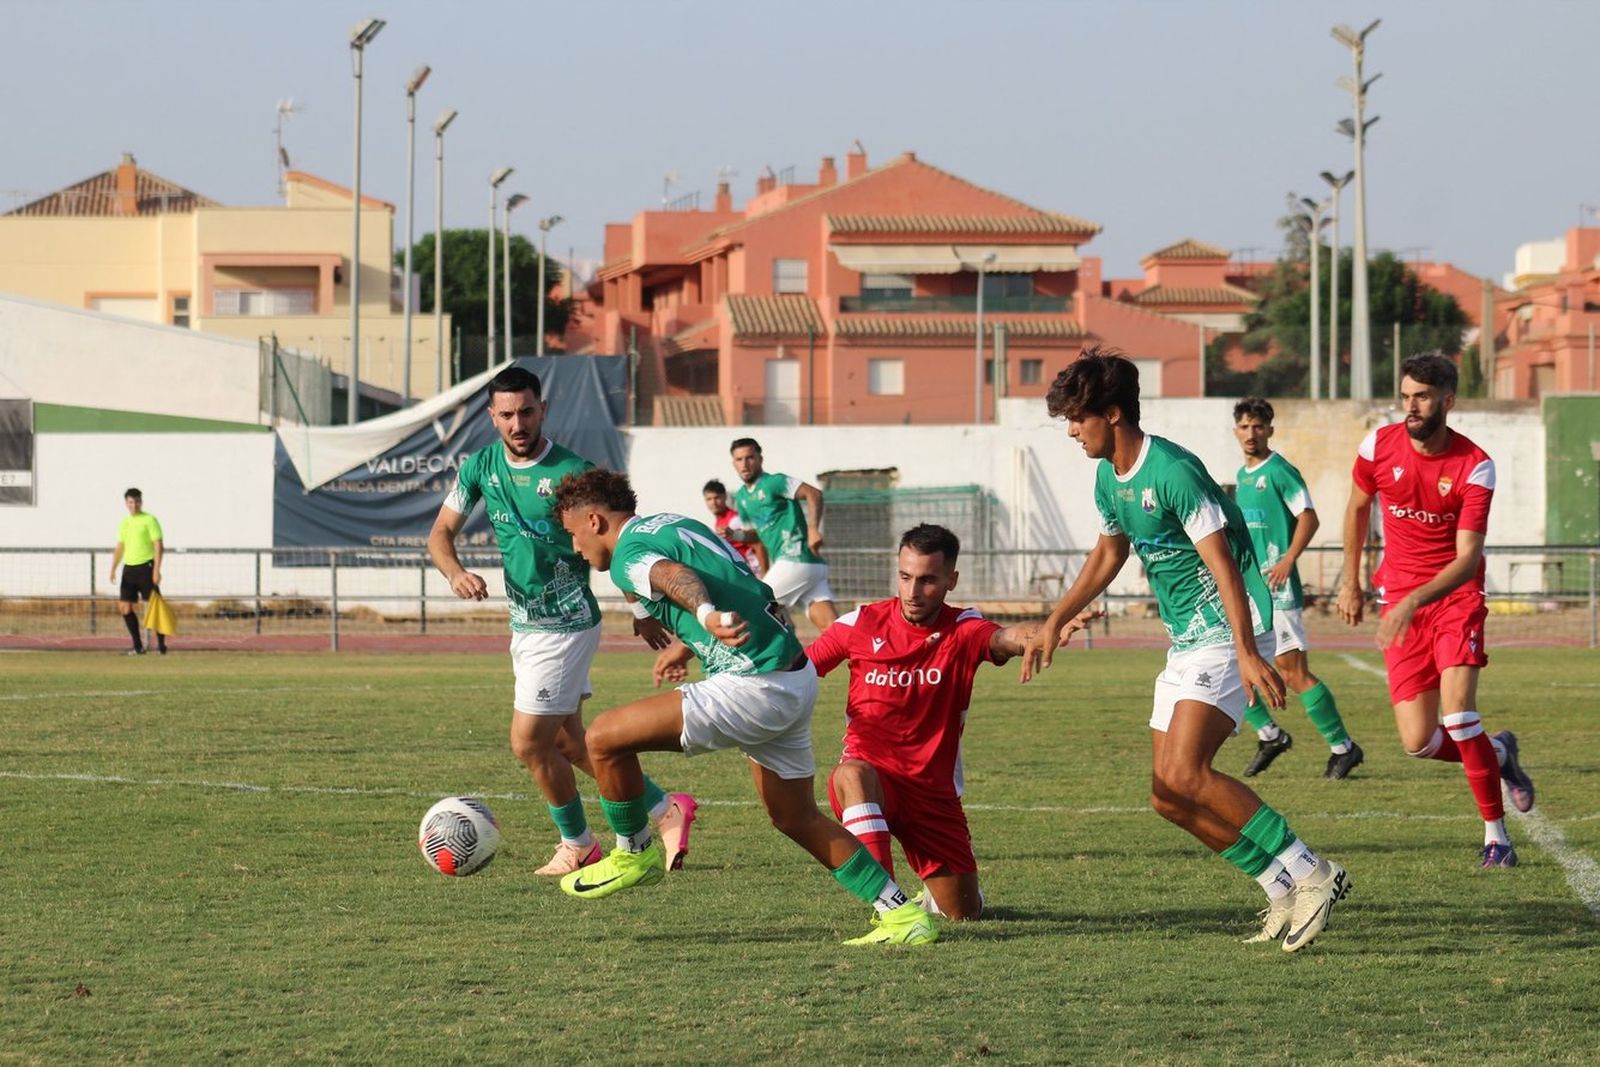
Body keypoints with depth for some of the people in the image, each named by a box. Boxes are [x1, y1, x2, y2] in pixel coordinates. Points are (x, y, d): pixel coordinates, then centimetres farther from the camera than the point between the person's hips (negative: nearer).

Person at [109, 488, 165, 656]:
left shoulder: (149, 520, -5)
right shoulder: (124, 523, 15)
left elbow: (159, 546, -10)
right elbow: (120, 547, 22)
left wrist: (157, 569, -18)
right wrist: (113, 568, 12)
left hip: (146, 567, -7)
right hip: (129, 567, 7)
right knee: (124, 607, 1)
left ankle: (161, 644, 0)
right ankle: (138, 645, 8)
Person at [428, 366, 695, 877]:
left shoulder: (572, 473, -16)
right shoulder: (481, 467, 1)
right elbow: (442, 532, 4)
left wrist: (642, 610, -9)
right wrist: (455, 572, -18)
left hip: (565, 627, -7)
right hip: (524, 625, 7)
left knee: (529, 743, -5)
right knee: (567, 743, 14)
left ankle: (577, 845, 16)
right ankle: (667, 810, 25)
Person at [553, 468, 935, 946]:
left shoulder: (630, 553, -8)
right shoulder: (679, 524, 20)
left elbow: (676, 576, -32)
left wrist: (707, 615, -53)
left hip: (755, 687, -10)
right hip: (796, 677, 10)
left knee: (605, 738, -5)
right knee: (795, 818, 20)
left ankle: (635, 854, 14)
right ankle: (902, 914, 17)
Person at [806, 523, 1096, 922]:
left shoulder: (963, 630, -6)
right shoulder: (862, 623, -3)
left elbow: (1008, 638, -28)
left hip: (934, 788, 2)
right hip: (870, 779, -1)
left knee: (963, 912, 3)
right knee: (853, 774, -39)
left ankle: (936, 894, 41)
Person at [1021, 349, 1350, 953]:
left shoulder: (1173, 471, -19)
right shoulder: (1109, 478, 10)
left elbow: (1223, 562, -23)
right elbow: (1108, 553, 28)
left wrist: (1247, 653, -30)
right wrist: (1056, 622, 26)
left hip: (1227, 634, -10)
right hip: (1185, 642, 10)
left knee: (1185, 776, -23)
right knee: (1168, 798, 4)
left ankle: (1311, 874, -18)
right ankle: (1287, 892, 9)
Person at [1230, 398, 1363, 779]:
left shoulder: (1279, 471, -8)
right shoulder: (1242, 475, 16)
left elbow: (1309, 518, -15)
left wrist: (1288, 560, -24)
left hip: (1277, 589, -8)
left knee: (1292, 672, -9)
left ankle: (1342, 747, -1)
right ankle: (1269, 734, 20)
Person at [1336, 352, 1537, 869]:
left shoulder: (1474, 467, -15)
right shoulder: (1379, 447, -5)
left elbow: (1467, 558, -19)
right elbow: (1358, 507, 16)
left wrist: (1412, 603, -32)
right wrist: (1350, 581, 19)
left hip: (1455, 594, -3)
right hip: (1399, 601, 3)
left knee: (1457, 710, -22)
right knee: (1418, 743, -7)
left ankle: (1496, 834, -7)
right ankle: (1498, 755, 26)